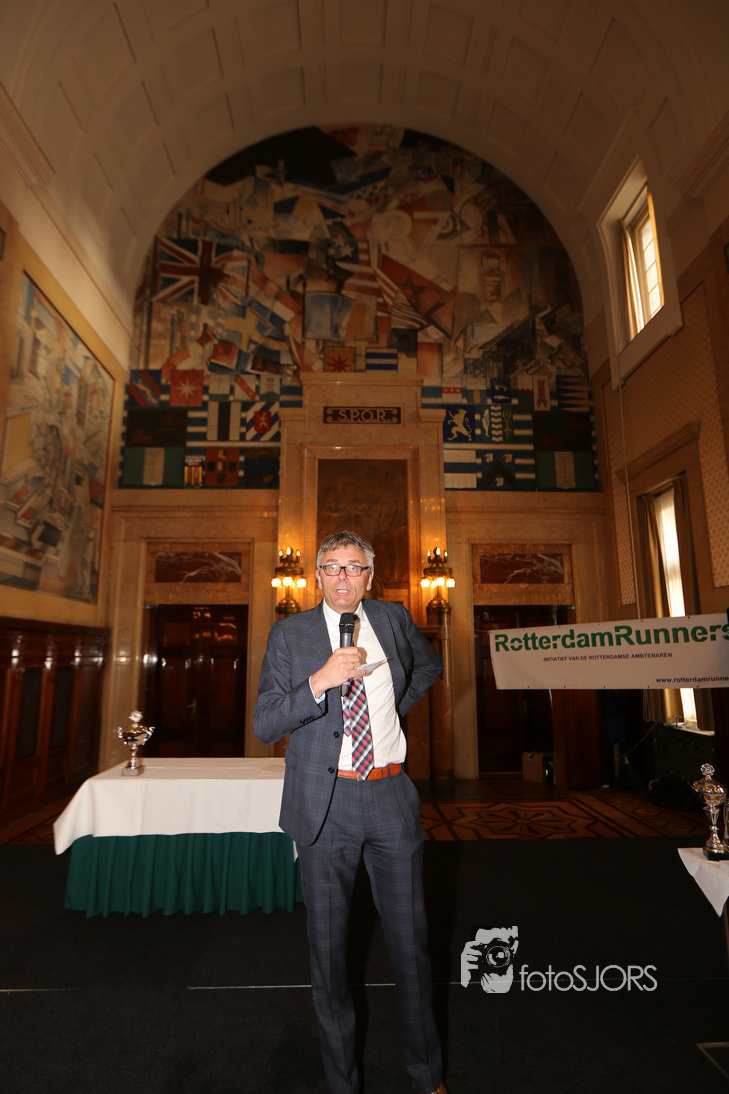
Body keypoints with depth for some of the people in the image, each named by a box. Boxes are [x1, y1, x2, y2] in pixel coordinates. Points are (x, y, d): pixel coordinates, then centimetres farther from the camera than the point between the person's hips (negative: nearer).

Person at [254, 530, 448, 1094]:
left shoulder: (394, 619, 3)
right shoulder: (289, 634, -5)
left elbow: (429, 665, 23)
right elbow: (265, 725, -11)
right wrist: (319, 682, -27)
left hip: (392, 797, 2)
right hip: (326, 801, -1)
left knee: (411, 941, 15)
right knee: (328, 947, 14)